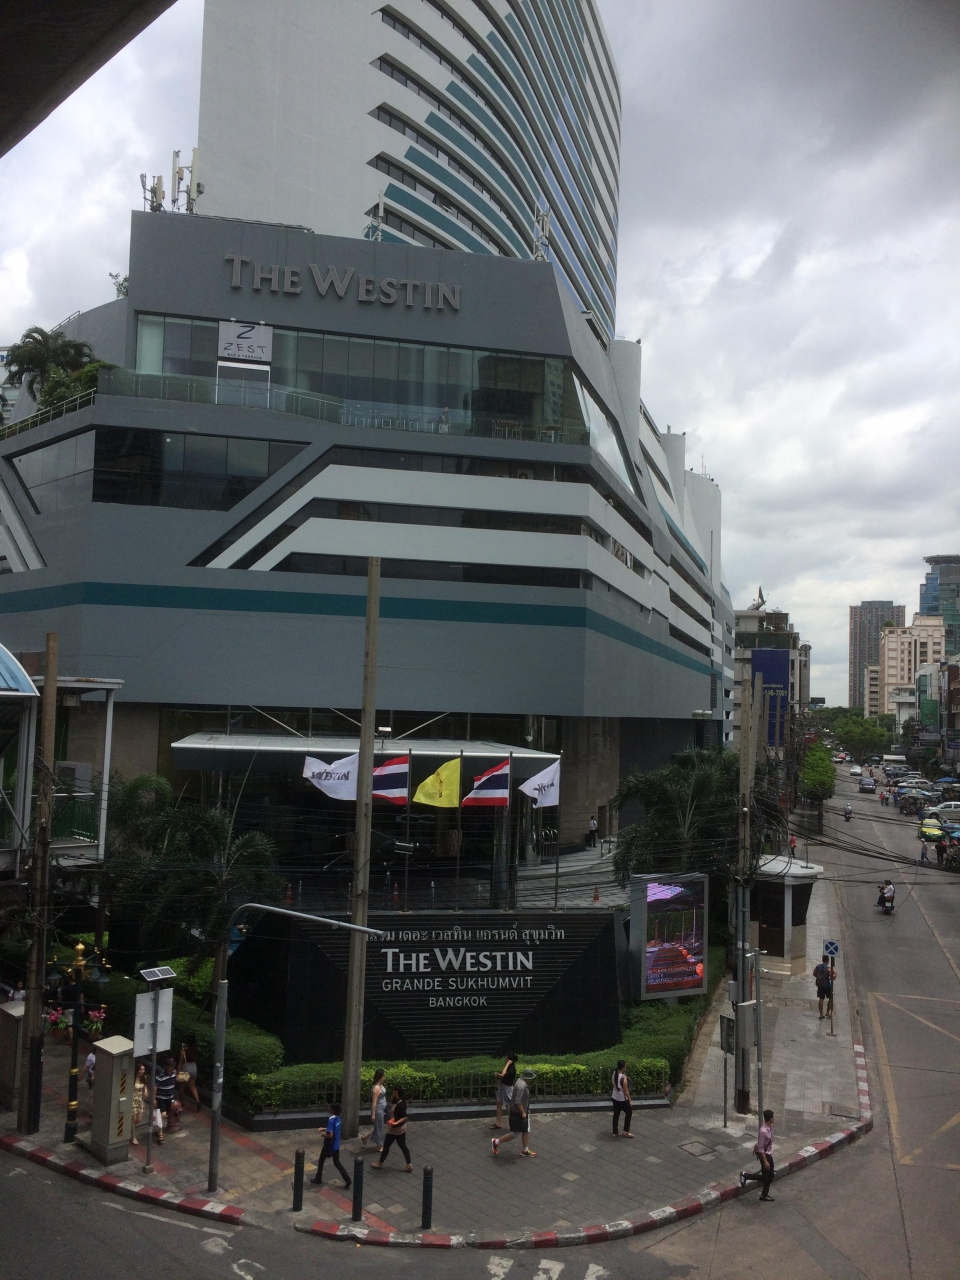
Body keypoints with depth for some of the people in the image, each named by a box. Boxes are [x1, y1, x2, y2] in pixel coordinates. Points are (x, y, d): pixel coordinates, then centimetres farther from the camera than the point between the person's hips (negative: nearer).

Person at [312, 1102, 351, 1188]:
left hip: (329, 1146, -7)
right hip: (336, 1145, 7)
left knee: (321, 1161, 16)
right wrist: (325, 1129, 15)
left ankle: (318, 1179, 28)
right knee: (337, 1162, 14)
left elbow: (330, 1135, -27)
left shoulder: (331, 1120, -25)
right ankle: (347, 1179, 4)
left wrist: (324, 1134, -10)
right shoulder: (338, 1118, 1)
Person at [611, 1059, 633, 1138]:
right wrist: (630, 1100, -12)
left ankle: (615, 1132, 24)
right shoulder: (623, 1077, -27)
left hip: (615, 1097, 7)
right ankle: (626, 1132, 18)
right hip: (622, 1099, -7)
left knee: (616, 1114, 16)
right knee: (629, 1113, 14)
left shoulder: (614, 1074, -4)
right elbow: (626, 1090, -22)